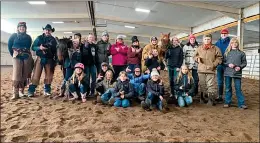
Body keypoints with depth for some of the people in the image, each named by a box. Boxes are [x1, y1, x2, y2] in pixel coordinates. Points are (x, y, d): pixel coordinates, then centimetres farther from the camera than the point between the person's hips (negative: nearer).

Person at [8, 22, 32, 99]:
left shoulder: (28, 37, 9)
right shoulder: (14, 36, 4)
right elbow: (9, 46, 9)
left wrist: (26, 53, 8)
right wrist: (13, 54, 9)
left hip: (27, 57, 3)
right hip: (17, 57, -2)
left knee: (25, 74, 3)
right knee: (16, 74, -12)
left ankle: (21, 91, 13)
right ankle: (15, 93, -13)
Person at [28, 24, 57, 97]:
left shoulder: (53, 40, 8)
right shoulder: (39, 38, 4)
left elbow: (55, 51, 9)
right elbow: (33, 47, 2)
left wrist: (55, 61, 2)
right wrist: (39, 48, -19)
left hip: (49, 60, 2)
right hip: (40, 59, -1)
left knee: (49, 76, 4)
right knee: (36, 75, -4)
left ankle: (47, 91, 15)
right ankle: (31, 91, 1)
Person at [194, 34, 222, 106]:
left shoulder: (215, 48, 2)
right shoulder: (199, 48, 10)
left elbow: (219, 58, 0)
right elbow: (195, 56, 17)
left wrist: (213, 65, -12)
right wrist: (197, 58, -6)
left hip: (211, 70, -3)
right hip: (201, 70, 3)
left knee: (211, 85, -4)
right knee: (202, 85, 12)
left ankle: (211, 100, 3)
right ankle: (202, 98, 25)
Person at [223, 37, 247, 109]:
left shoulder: (241, 53, 5)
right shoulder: (227, 52, 7)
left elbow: (244, 62, 7)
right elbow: (223, 62, 7)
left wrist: (240, 67, -11)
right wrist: (228, 64, -12)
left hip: (237, 73, -1)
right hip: (228, 73, 1)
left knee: (238, 88, 1)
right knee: (228, 88, 8)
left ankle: (241, 103, 9)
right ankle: (227, 102, 18)